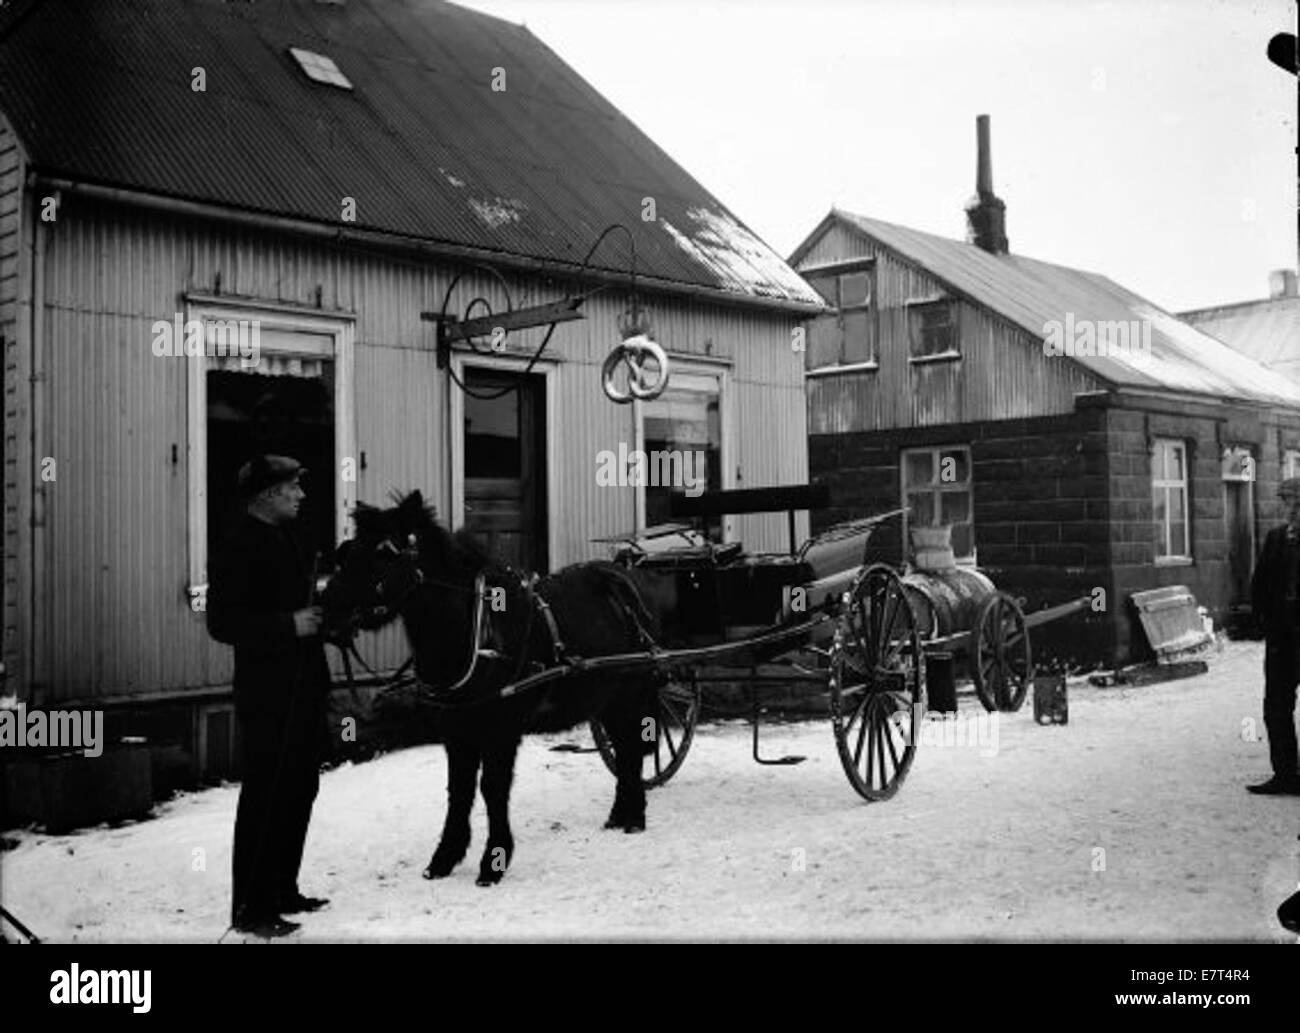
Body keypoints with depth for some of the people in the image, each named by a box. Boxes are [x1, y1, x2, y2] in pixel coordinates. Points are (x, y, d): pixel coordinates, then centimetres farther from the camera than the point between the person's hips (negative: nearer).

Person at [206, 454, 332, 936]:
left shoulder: (284, 539, 15)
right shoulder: (241, 545, -14)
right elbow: (222, 622, -20)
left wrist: (322, 616, 9)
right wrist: (290, 625, -24)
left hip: (303, 689, 10)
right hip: (268, 693, -10)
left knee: (299, 792, 16)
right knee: (265, 798, -4)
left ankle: (282, 891, 28)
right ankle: (251, 907, 5)